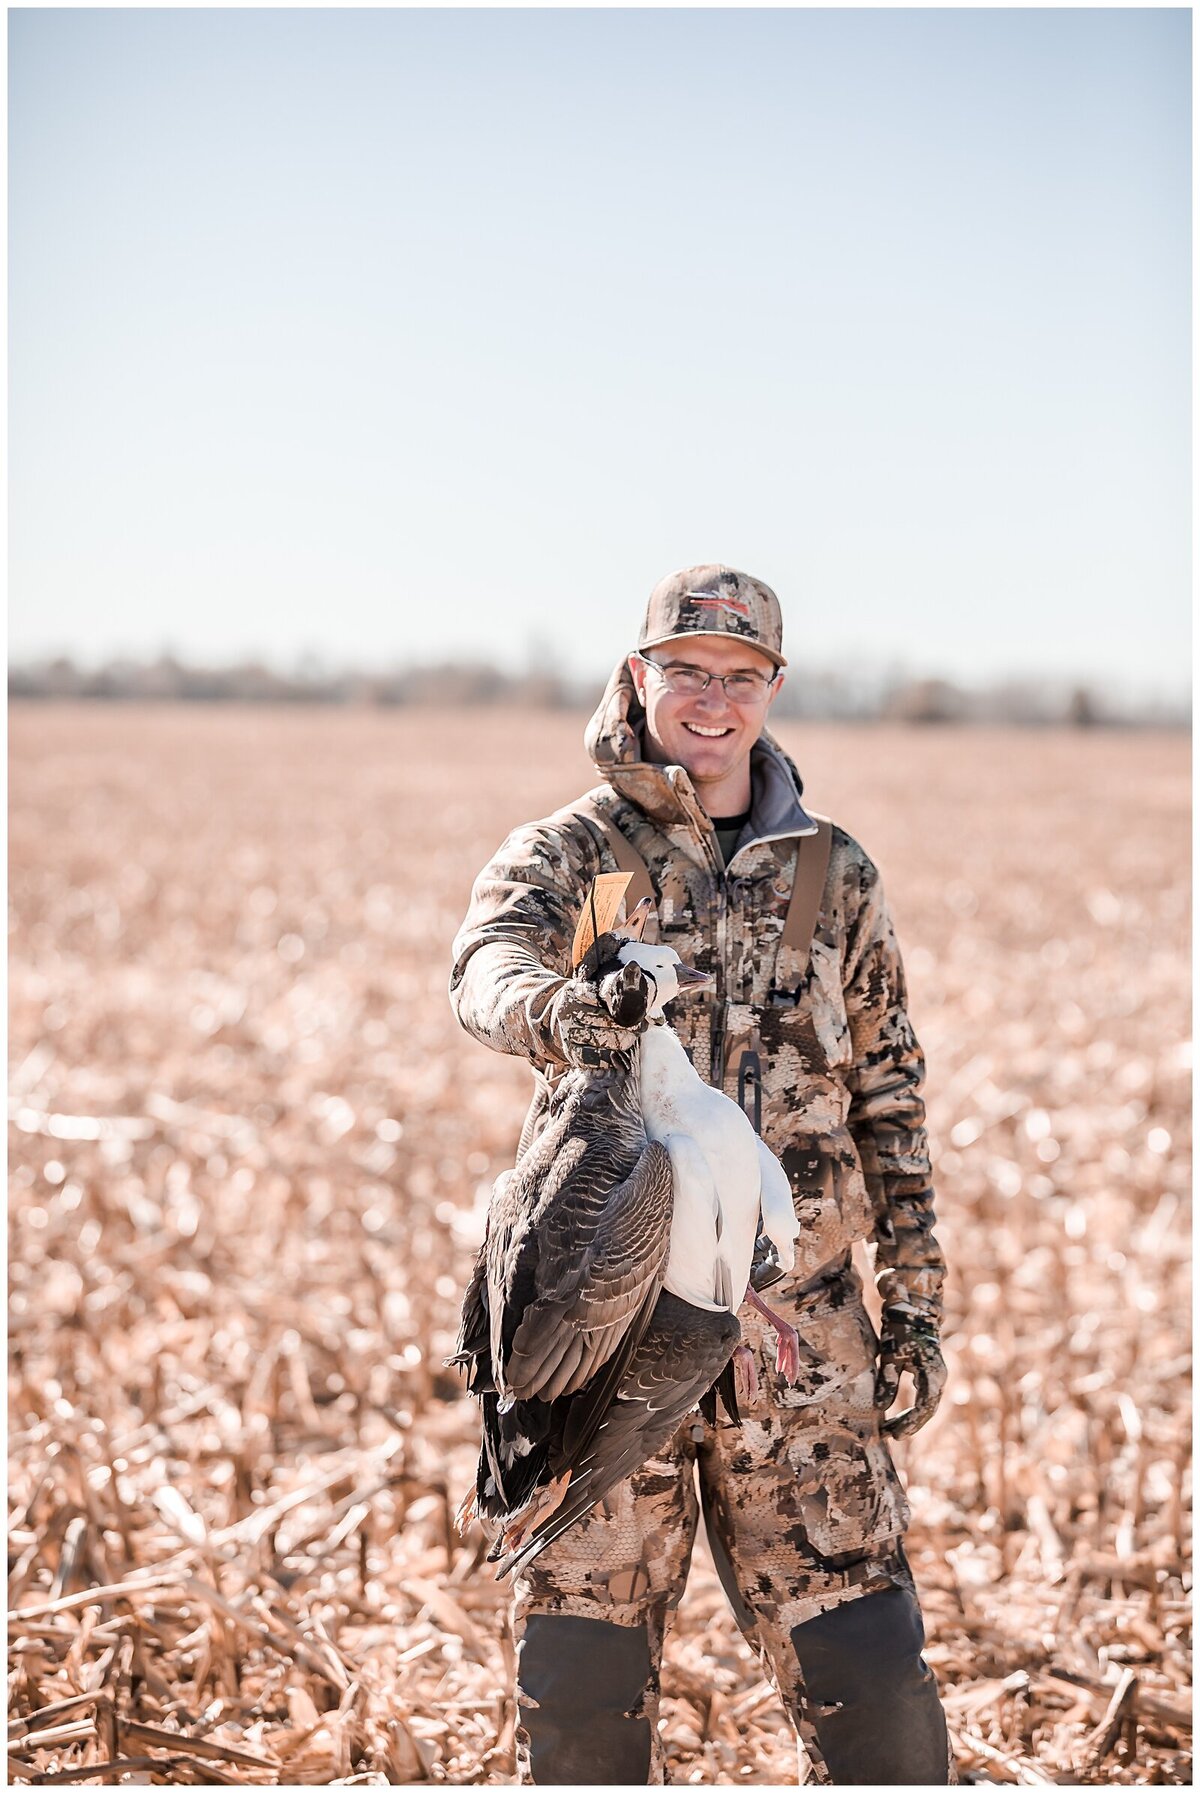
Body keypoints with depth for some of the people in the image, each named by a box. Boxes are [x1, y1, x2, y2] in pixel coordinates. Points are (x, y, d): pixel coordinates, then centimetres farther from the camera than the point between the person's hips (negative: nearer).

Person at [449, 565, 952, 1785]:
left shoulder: (832, 874, 9)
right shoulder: (567, 851, 0)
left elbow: (890, 1100, 14)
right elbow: (487, 963, -23)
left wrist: (915, 1304, 9)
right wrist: (551, 1005, -47)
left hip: (798, 1319, 2)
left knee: (866, 1664, 2)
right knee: (580, 1669, 6)